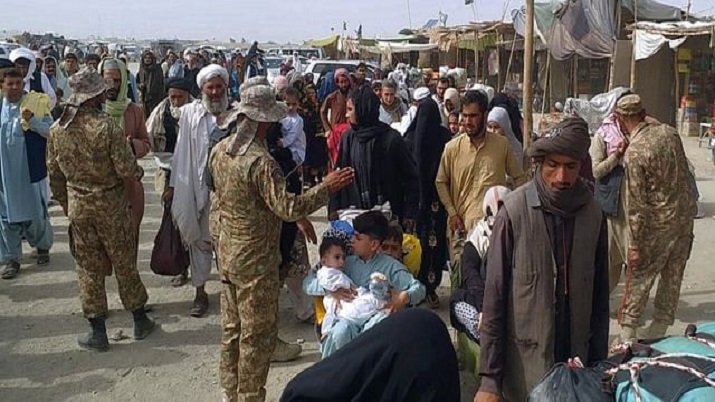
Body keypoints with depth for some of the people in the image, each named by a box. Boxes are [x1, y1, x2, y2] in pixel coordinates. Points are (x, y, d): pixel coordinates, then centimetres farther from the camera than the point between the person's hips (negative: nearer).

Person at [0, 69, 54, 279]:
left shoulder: (37, 103, -6)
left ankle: (42, 246, 33)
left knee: (35, 211, 8)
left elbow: (51, 131, -9)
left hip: (30, 169, -3)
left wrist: (32, 120, -22)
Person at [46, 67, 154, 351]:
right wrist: (138, 173, 3)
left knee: (88, 268, 11)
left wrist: (65, 204, 18)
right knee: (125, 264, 12)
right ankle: (140, 320, 25)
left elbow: (54, 173, 5)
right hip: (110, 205, -3)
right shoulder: (107, 127, -19)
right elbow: (127, 170, -20)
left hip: (77, 206, 3)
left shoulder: (57, 129, -4)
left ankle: (97, 332, 17)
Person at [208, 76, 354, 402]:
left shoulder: (219, 150, 2)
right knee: (258, 333, 5)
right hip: (256, 259, -9)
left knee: (232, 327, 18)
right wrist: (327, 187, -22)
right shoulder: (260, 161, -25)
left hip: (227, 252, 9)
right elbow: (288, 208, -28)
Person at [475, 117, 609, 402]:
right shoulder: (514, 212, -13)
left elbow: (599, 297, 5)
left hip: (576, 361, 3)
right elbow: (494, 296, -11)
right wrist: (489, 378, -13)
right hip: (525, 365, -3)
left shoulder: (592, 213, -2)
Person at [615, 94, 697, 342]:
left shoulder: (634, 153, -19)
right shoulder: (668, 132, -1)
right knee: (673, 275, 14)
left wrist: (635, 244, -13)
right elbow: (684, 171, 11)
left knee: (640, 277, 6)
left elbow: (636, 205, -18)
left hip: (658, 223, -6)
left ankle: (627, 332, 12)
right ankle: (660, 328, 25)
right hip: (685, 215, 6)